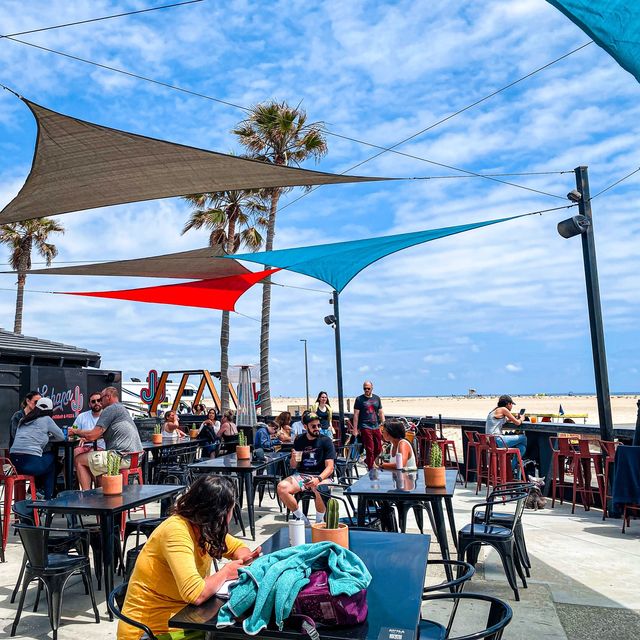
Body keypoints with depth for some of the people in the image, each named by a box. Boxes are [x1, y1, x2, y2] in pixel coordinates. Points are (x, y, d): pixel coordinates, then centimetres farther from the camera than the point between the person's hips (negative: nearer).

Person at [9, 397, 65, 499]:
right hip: (31, 463, -6)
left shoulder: (23, 420, 18)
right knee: (53, 457, 22)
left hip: (14, 461, 6)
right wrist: (49, 435, 29)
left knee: (44, 458, 29)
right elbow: (61, 437, 11)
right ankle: (48, 498, 25)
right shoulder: (46, 419, 1)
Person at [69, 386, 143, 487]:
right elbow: (101, 433, 31)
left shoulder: (110, 409, -6)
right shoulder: (122, 408, 24)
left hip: (124, 457, -10)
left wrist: (76, 431, 8)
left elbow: (92, 436, -9)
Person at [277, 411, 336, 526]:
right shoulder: (299, 441, 9)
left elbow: (330, 467, -7)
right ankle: (301, 517, -2)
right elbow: (293, 466, 14)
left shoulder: (326, 441, -1)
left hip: (322, 476, -3)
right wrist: (293, 459, -10)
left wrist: (318, 479, -25)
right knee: (281, 487, -23)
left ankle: (319, 520, -9)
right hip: (302, 475, 4)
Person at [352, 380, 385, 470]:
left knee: (378, 449, 7)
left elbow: (381, 413, 15)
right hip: (365, 427, -5)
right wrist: (355, 429, -6)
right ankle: (371, 468, 4)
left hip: (376, 427, 5)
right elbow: (356, 415, -2)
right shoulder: (359, 399, 0)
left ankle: (367, 461, 30)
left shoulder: (377, 398, 12)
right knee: (370, 450, -6)